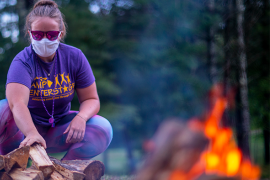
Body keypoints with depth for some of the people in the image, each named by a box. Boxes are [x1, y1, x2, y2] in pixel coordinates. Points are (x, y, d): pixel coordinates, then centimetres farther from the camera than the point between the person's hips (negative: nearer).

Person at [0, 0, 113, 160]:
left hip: (58, 129, 3)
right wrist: (32, 133, -57)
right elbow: (18, 102, -38)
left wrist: (81, 117, -26)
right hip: (27, 126, -3)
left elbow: (91, 99, -2)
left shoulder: (75, 57, -7)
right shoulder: (23, 62, -20)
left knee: (103, 128, -22)